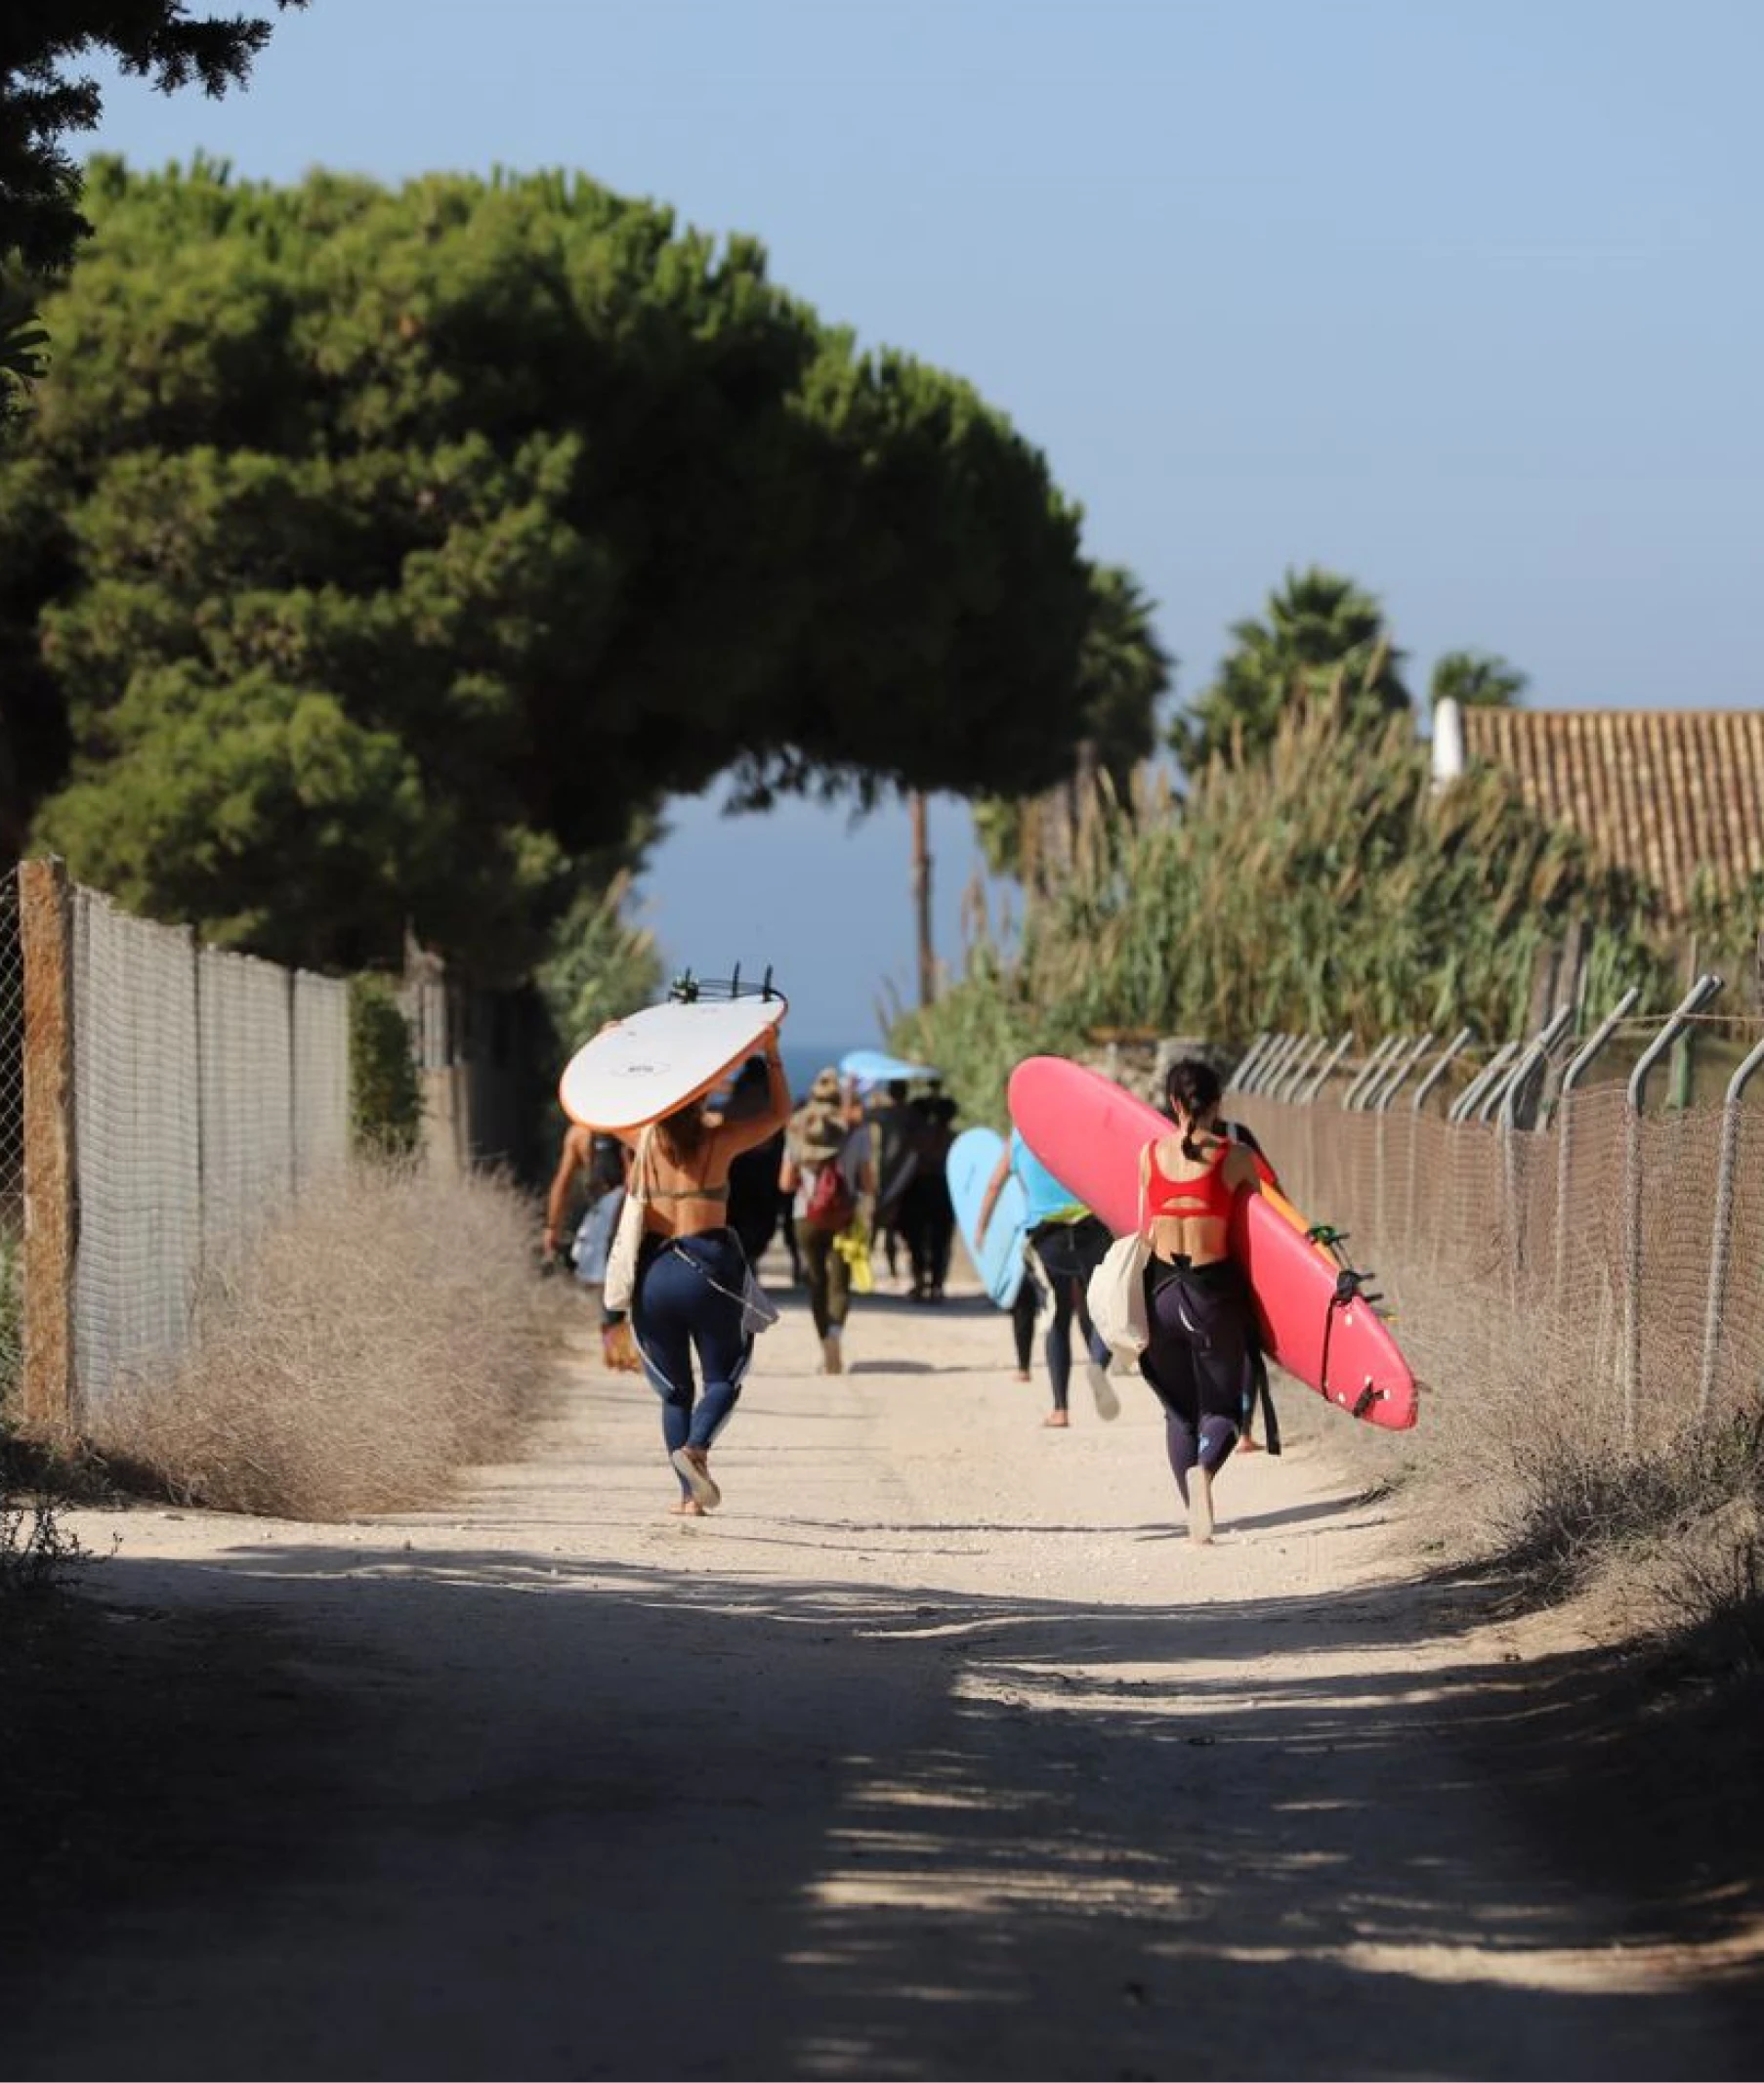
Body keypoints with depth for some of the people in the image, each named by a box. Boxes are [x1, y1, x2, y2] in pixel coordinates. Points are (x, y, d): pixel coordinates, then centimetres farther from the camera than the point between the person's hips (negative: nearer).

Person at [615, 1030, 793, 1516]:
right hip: (707, 1269, -3)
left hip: (653, 1271, 3)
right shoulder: (718, 1137, -5)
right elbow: (779, 1112, 8)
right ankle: (697, 1448, -22)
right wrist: (772, 1054, 10)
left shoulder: (643, 1137, 1)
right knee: (723, 1379, 8)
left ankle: (689, 1494, 5)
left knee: (675, 1389, 12)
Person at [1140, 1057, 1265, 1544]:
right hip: (1214, 1289, -2)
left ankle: (1196, 1521, 11)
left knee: (1178, 1410, 16)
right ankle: (1203, 1468, -25)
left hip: (1161, 1290, 2)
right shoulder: (1234, 1157, -6)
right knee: (1221, 1407, 9)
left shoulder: (1149, 1153, 1)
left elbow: (1146, 1225, 6)